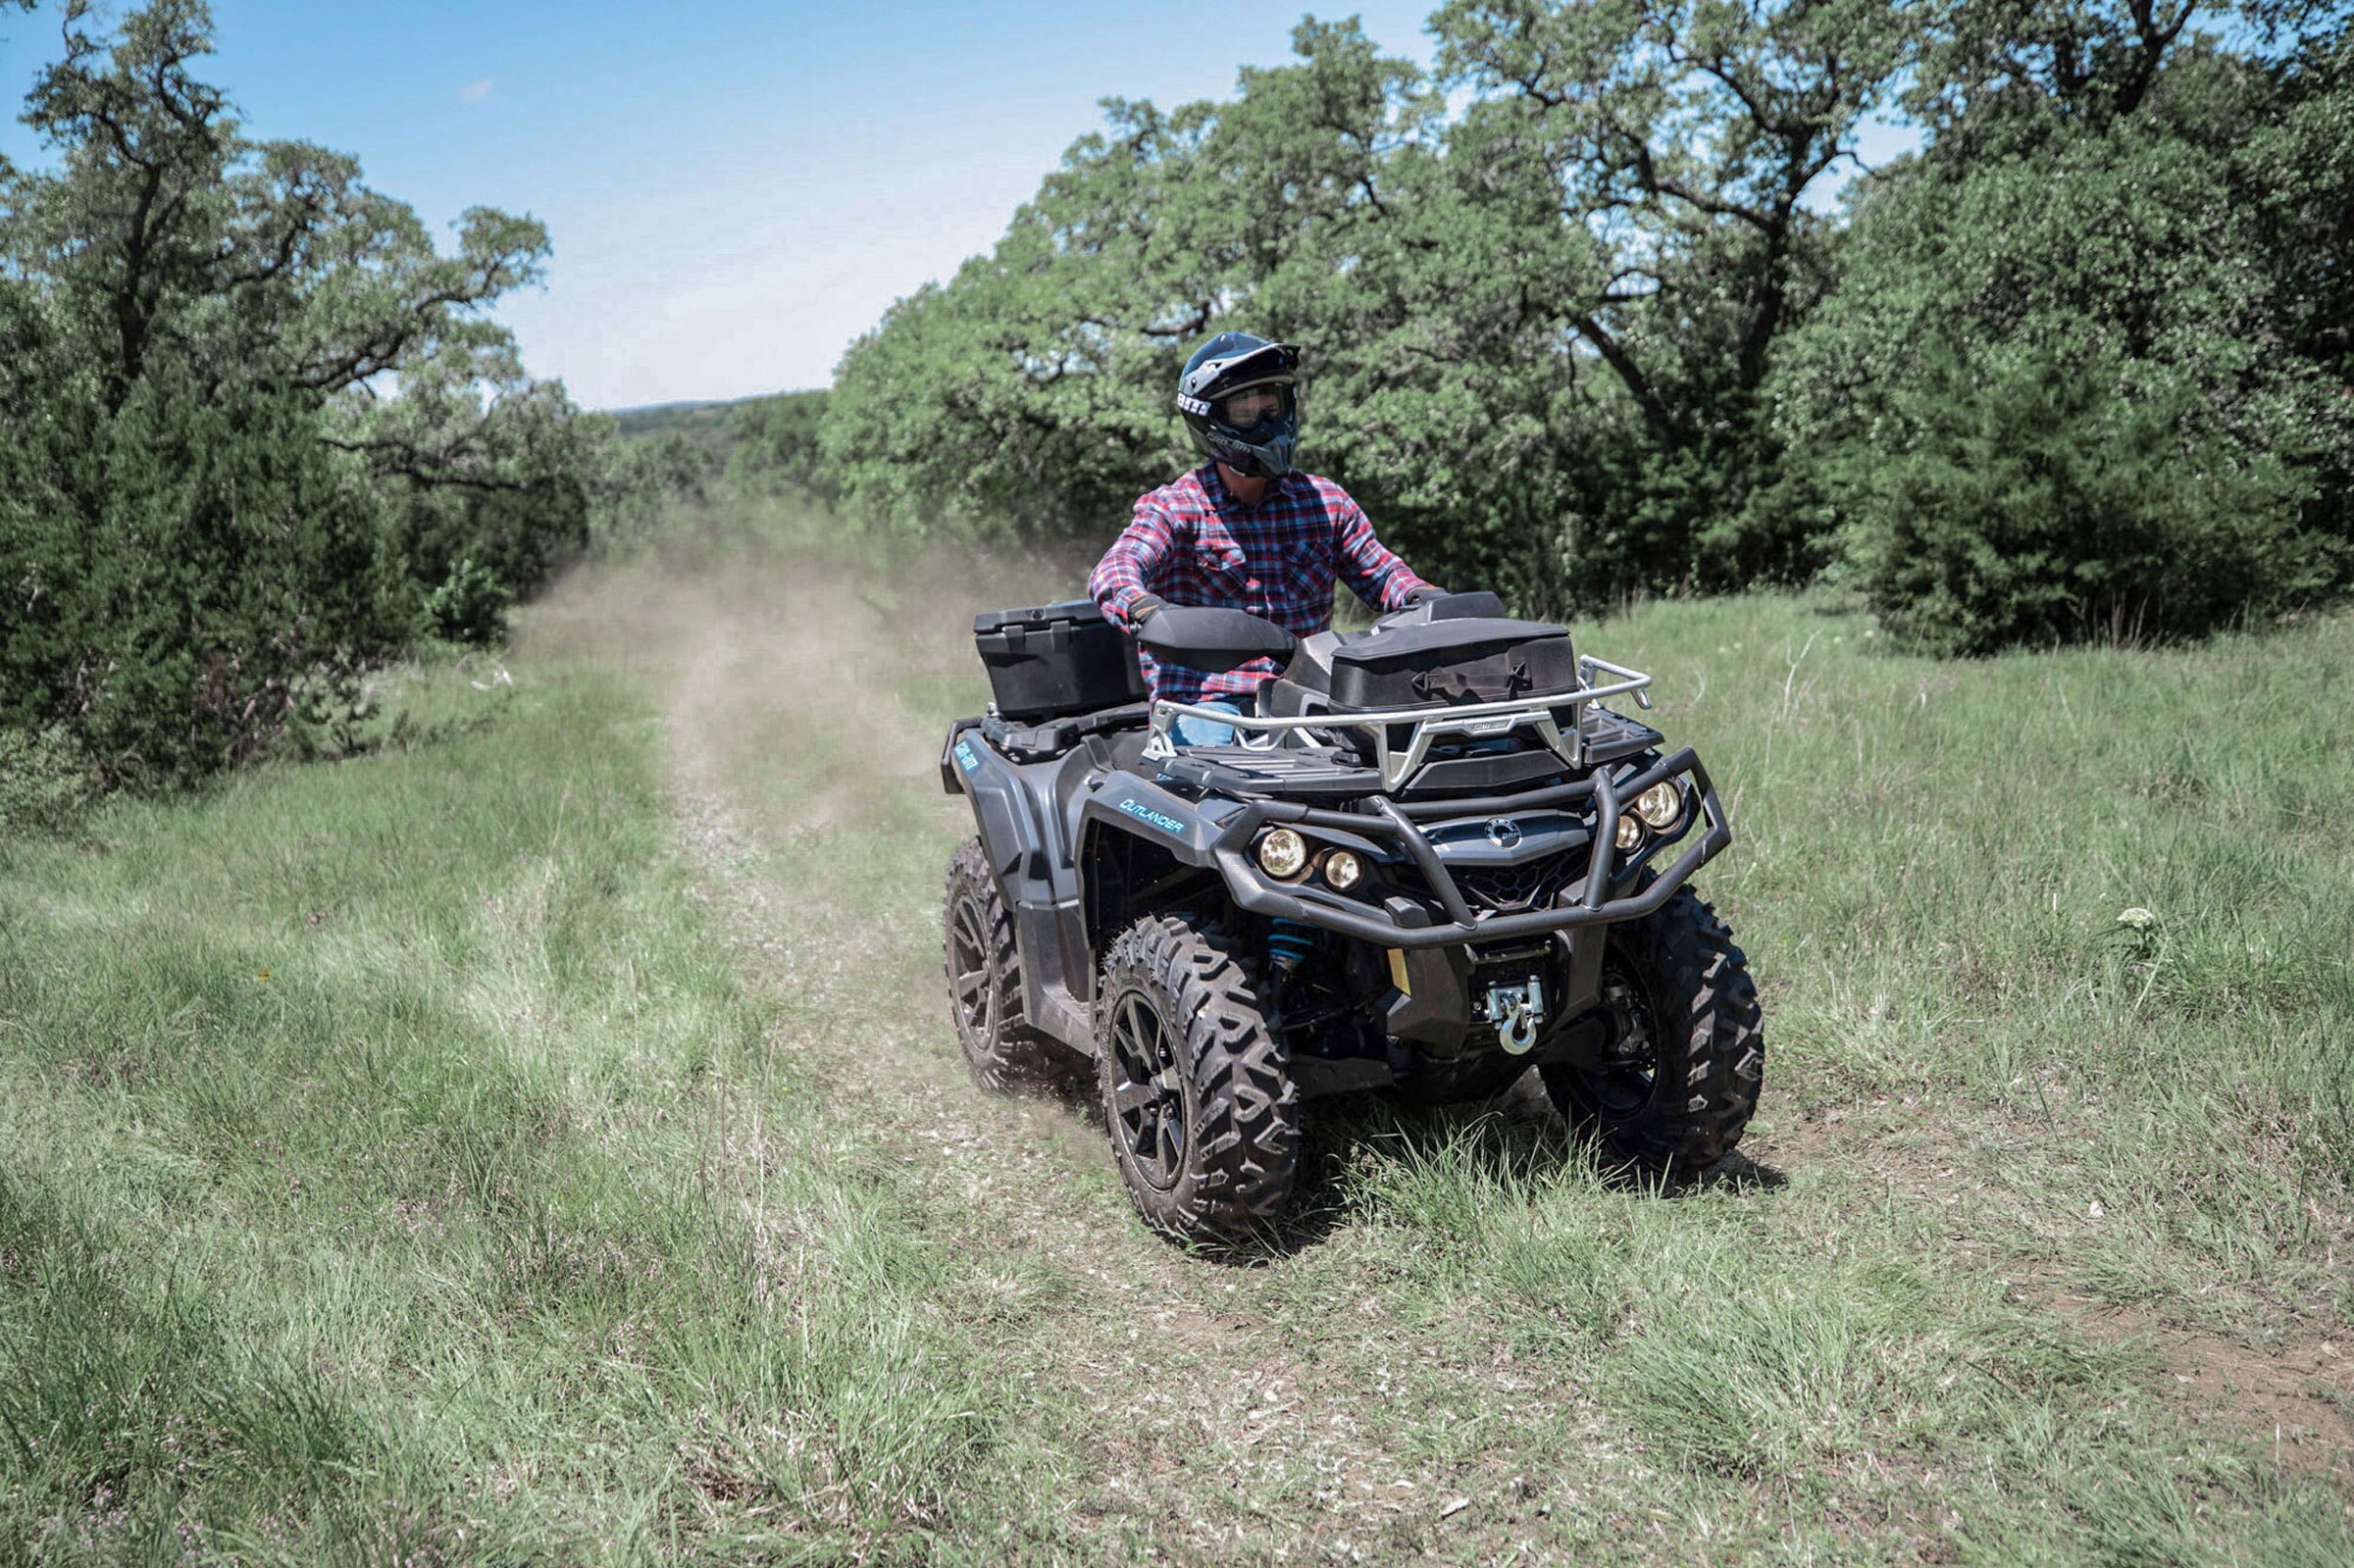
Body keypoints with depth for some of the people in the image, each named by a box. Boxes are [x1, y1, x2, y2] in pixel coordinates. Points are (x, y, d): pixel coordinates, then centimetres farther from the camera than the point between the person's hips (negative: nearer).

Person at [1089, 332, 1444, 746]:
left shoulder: (1326, 502, 14)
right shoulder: (1175, 507, 2)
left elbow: (1380, 572, 20)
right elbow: (1115, 569, -14)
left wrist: (1423, 596, -5)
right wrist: (1141, 607, -40)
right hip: (1202, 699, -3)